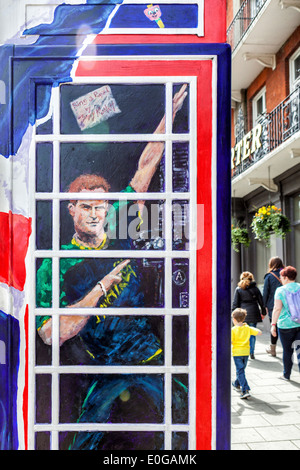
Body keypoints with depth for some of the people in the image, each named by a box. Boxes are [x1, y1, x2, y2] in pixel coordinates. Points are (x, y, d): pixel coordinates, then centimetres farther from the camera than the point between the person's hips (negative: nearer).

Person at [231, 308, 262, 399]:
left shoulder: (233, 330, -13)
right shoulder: (248, 328, -1)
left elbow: (230, 342, -17)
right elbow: (260, 332, 0)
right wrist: (254, 329, 16)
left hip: (237, 352, -5)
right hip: (246, 352, 5)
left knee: (240, 371, -5)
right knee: (241, 369, 23)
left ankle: (245, 390, -17)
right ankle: (237, 385, 43)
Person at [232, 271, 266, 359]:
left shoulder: (238, 289, 1)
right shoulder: (255, 288, 4)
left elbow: (235, 303, 0)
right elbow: (261, 301, 8)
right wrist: (263, 312, 19)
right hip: (253, 314, 1)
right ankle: (251, 353, 6)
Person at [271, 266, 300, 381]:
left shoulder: (280, 290, -7)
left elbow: (277, 308, -13)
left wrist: (273, 325, -11)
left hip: (286, 325, -3)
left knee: (287, 351, 9)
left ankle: (286, 375, 22)